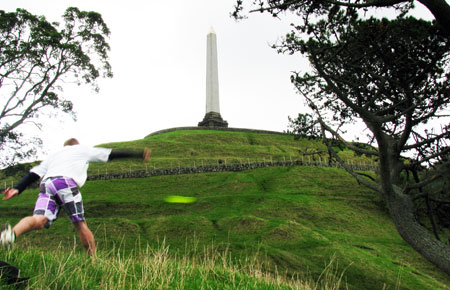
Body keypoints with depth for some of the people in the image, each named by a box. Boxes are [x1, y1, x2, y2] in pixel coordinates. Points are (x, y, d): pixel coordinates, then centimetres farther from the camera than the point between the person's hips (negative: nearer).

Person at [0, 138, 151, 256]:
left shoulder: (54, 155, 38)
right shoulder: (82, 150, 27)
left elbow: (35, 172, 24)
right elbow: (112, 154, 25)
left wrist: (17, 189, 17)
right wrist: (139, 154, 27)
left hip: (46, 184, 4)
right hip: (66, 182, -4)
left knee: (38, 220, -15)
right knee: (80, 225, 3)